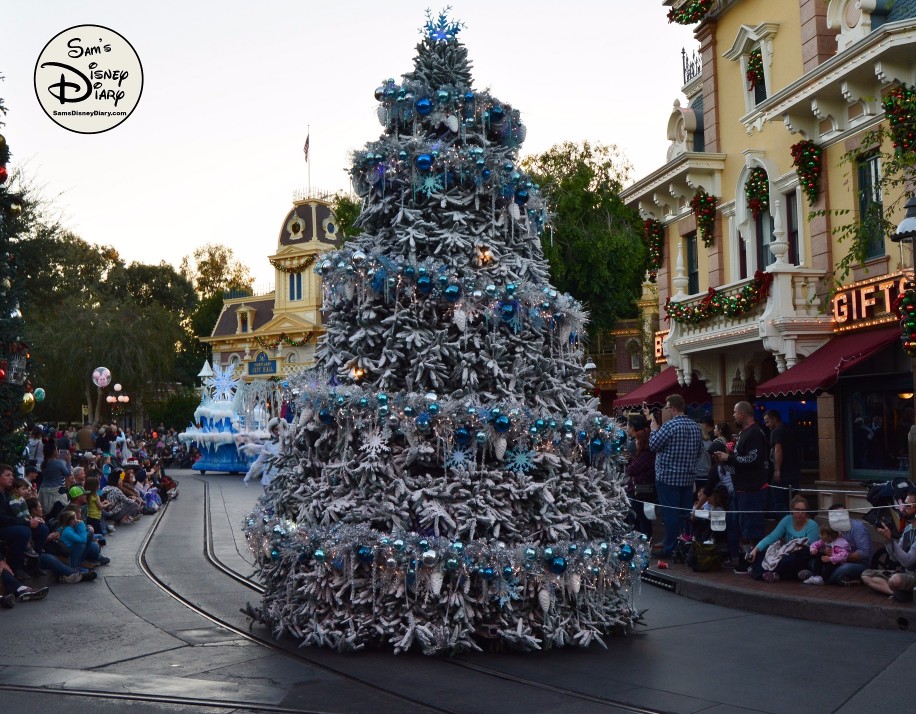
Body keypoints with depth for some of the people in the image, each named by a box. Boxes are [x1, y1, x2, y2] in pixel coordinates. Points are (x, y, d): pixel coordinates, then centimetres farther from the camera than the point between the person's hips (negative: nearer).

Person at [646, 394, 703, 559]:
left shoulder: (670, 425, -16)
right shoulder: (695, 427, 7)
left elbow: (653, 445, -12)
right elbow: (700, 451, 14)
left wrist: (653, 427, 0)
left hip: (668, 477, -7)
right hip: (688, 477, 7)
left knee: (670, 514, -1)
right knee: (685, 513, 12)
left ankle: (670, 549, 3)